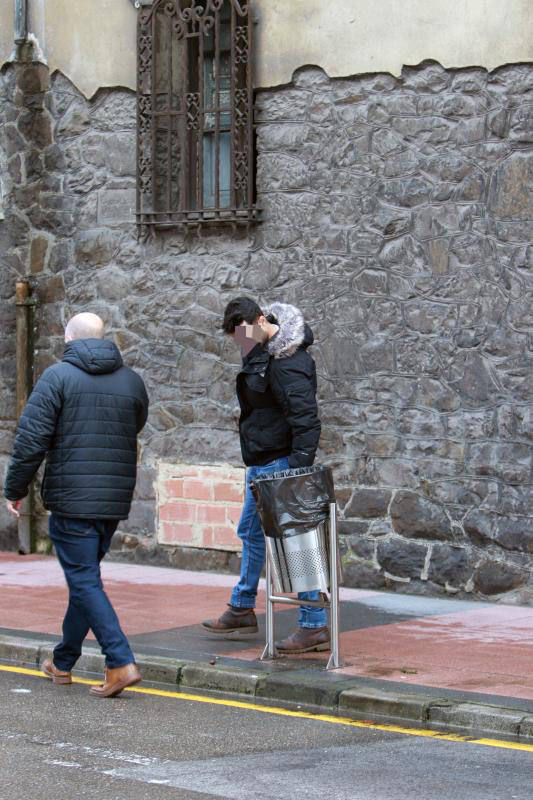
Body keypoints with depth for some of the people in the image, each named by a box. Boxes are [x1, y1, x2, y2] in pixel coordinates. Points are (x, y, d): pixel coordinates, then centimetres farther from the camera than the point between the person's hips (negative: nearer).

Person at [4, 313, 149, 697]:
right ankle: (63, 662, 27)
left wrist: (15, 489, -1)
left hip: (71, 499, -6)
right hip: (116, 501, 6)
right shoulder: (132, 380, 9)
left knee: (84, 581, -3)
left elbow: (32, 439, -10)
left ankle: (122, 663, -15)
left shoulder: (58, 376, -6)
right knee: (86, 576, 17)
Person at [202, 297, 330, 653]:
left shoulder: (287, 361, -21)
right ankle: (242, 611, 36)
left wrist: (299, 466, -31)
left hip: (281, 463, -11)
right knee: (251, 532, 21)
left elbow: (306, 418, -26)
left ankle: (315, 626, -7)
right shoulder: (259, 350, 11)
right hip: (261, 463, 11)